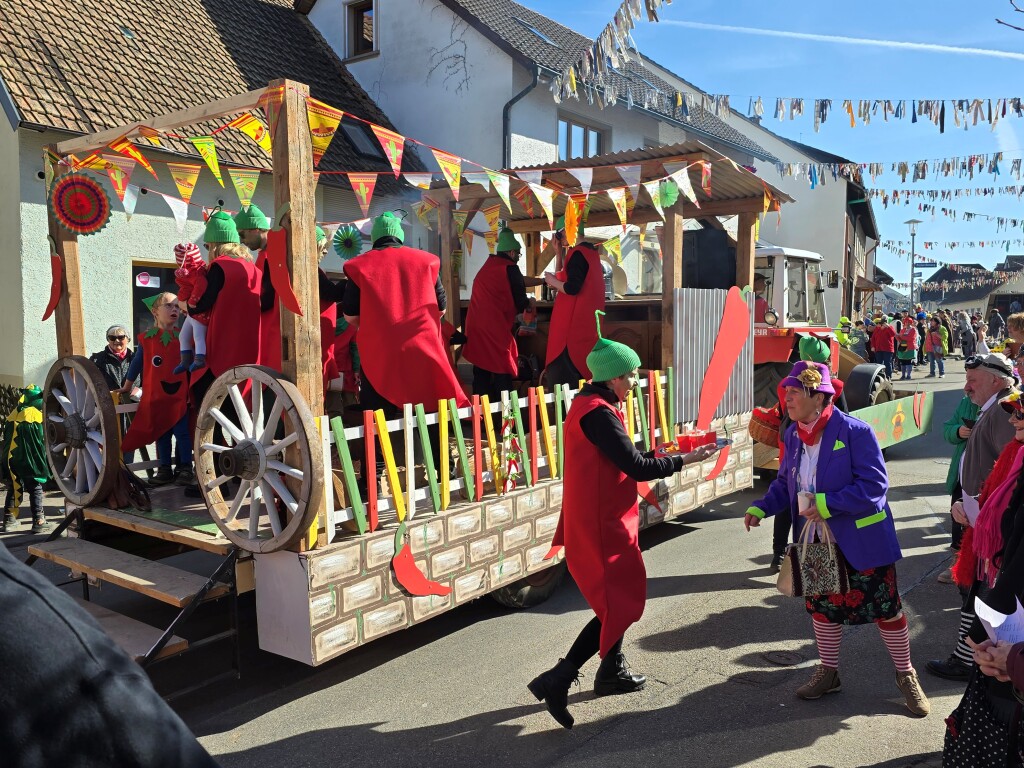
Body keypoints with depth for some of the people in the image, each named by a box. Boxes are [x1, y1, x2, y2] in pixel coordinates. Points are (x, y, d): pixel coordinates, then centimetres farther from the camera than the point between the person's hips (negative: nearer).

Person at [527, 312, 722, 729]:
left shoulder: (589, 404, 11)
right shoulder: (598, 412, -20)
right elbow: (634, 466, -20)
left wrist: (659, 454, 14)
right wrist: (682, 460, -9)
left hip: (596, 519, 10)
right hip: (603, 526, -10)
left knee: (619, 597, 23)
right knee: (621, 605, -3)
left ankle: (612, 672, 38)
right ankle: (556, 681, -4)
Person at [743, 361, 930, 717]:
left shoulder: (855, 432, -20)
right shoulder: (792, 434, 0)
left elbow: (875, 485, -23)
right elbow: (785, 483, 8)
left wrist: (827, 503, -28)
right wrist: (761, 508, -8)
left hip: (861, 541, -6)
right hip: (816, 542, 6)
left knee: (885, 608, 9)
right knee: (822, 606, 17)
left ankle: (906, 676, 31)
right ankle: (828, 673, 36)